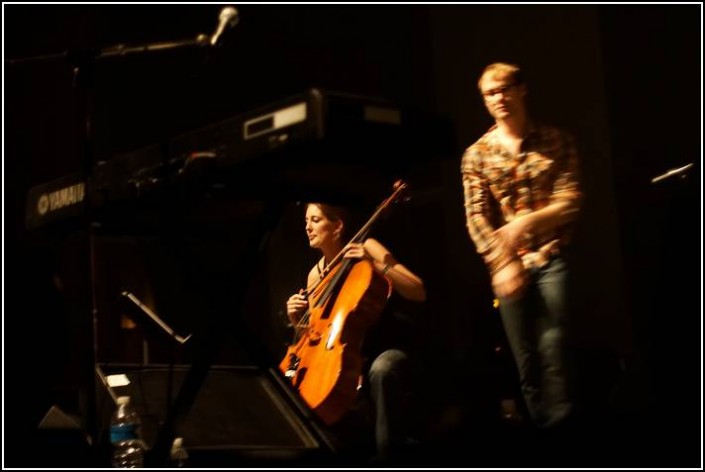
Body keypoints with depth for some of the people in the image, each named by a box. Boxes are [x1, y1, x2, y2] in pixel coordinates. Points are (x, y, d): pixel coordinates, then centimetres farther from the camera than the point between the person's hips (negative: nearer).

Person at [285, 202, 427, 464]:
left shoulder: (366, 247, -7)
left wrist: (375, 263, -25)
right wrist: (298, 319, -8)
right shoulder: (316, 274, 7)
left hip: (386, 352, -5)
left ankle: (388, 454, -26)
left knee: (382, 370, -38)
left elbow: (418, 292, -15)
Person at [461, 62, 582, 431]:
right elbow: (476, 218, -2)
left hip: (551, 258, -2)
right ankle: (541, 431, 14)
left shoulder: (556, 141, 4)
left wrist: (527, 221, -21)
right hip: (508, 265, 2)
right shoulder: (476, 154, 5)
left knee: (553, 350, -15)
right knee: (525, 359, 4)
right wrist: (502, 262, -15)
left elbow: (570, 201, -5)